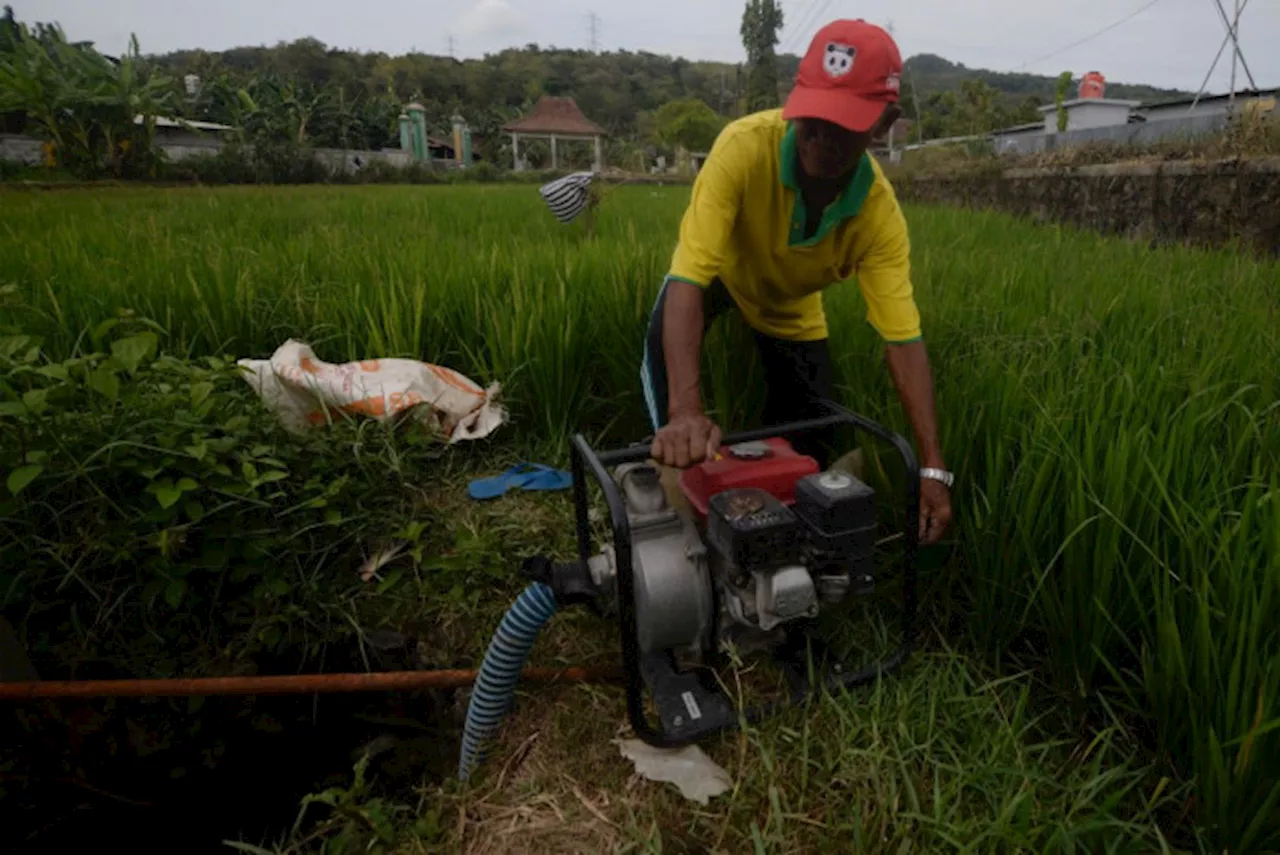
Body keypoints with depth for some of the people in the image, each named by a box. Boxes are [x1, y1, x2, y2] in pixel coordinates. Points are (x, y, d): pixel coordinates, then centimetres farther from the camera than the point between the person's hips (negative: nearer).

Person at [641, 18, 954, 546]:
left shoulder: (880, 213, -31)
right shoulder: (745, 146, -40)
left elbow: (902, 339, -30)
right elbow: (688, 278, -46)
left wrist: (932, 467, -38)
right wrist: (685, 413, -58)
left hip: (791, 305, 2)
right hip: (721, 271, -2)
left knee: (810, 444, -1)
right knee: (666, 340, -34)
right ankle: (673, 463, -11)